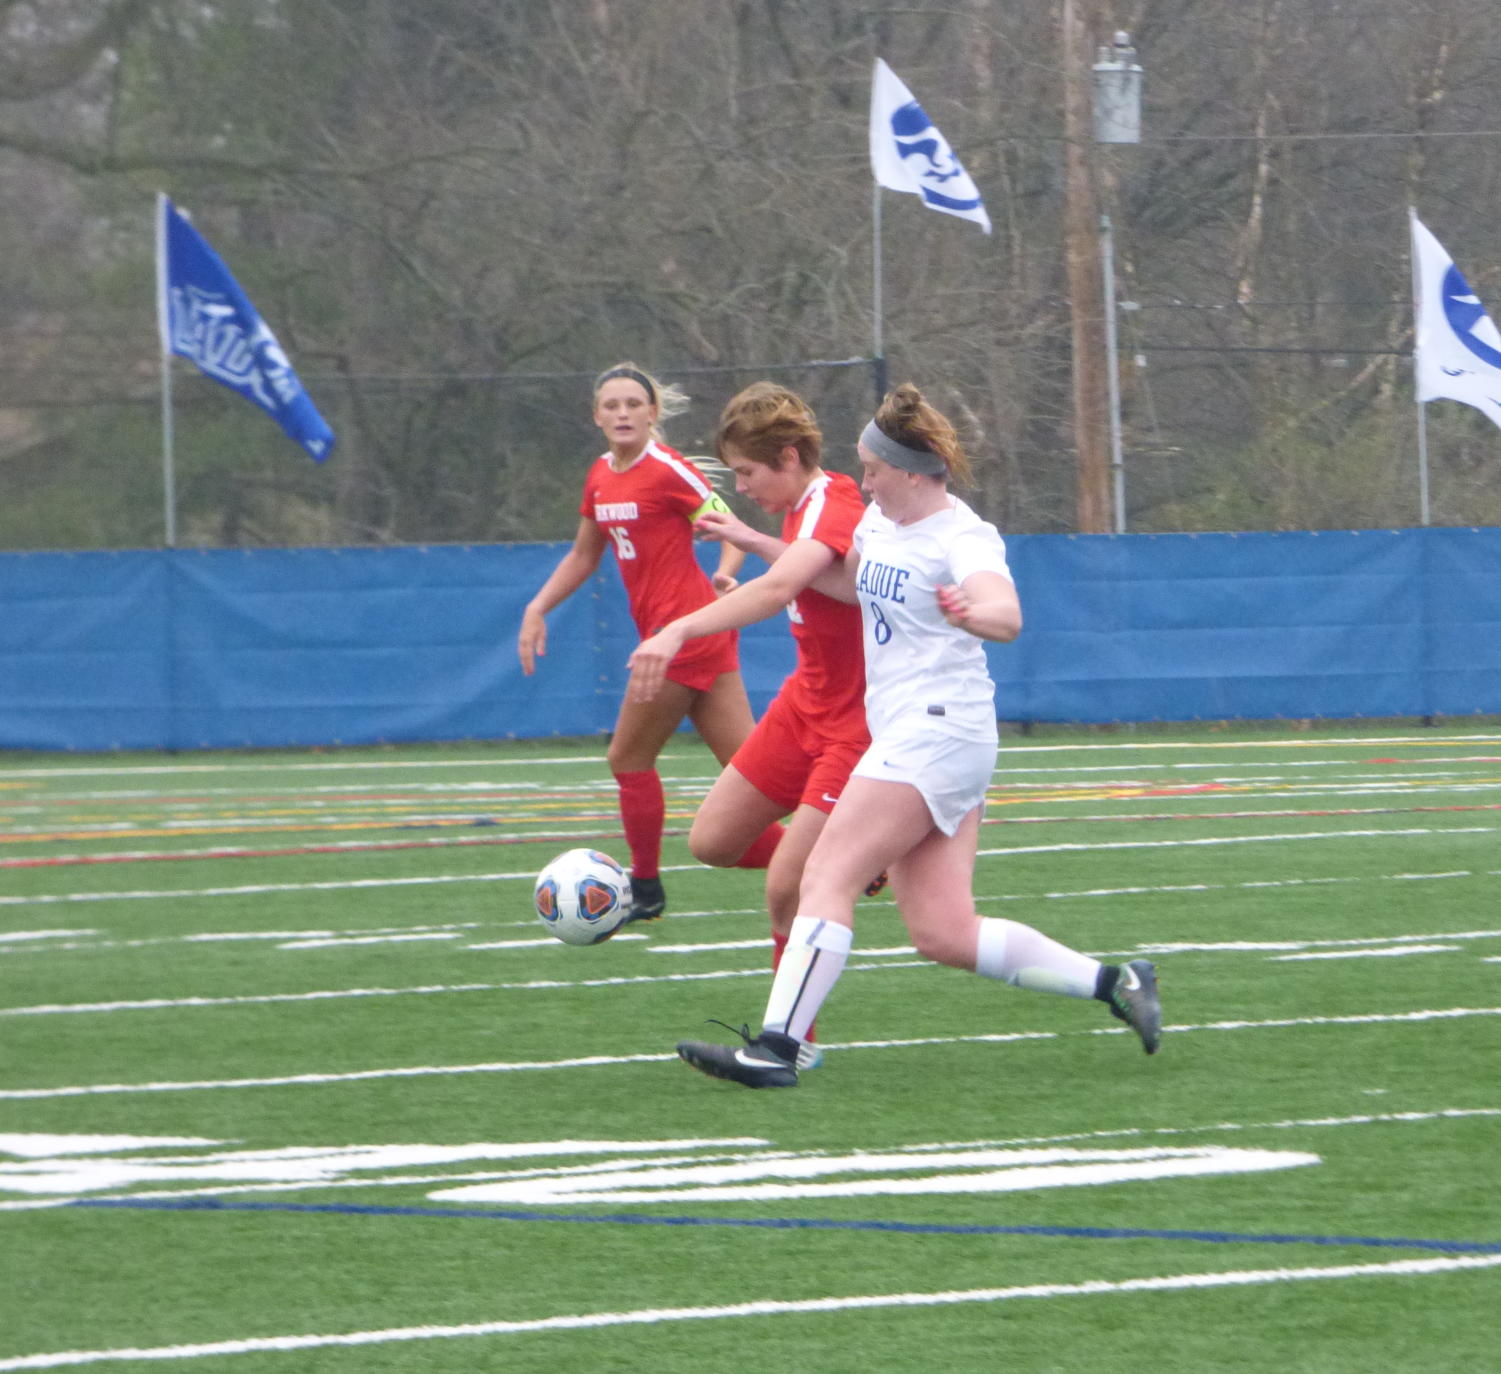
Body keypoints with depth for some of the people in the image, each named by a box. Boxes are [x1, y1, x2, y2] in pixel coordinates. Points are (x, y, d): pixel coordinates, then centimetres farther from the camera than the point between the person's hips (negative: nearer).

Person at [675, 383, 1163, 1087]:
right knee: (944, 934, 2)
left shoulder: (962, 538, -14)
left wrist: (971, 612, -56)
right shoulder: (880, 521, 13)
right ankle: (1112, 983, 7)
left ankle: (775, 1047, -21)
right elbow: (849, 582, 34)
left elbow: (1007, 616, -33)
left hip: (937, 732, -9)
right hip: (906, 734, 9)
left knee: (826, 875, -16)